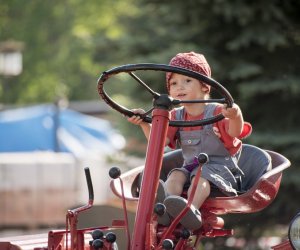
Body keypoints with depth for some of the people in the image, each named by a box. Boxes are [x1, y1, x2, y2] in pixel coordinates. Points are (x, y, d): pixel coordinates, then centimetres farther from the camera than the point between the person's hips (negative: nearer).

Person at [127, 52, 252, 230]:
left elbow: (235, 132, -20)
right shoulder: (176, 117, 14)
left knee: (201, 177, -35)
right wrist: (145, 123, -15)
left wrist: (235, 116, -43)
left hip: (220, 167, -5)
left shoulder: (216, 112, -3)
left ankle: (192, 209, -62)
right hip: (190, 166, 5)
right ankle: (164, 208, -52)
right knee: (176, 175, -26)